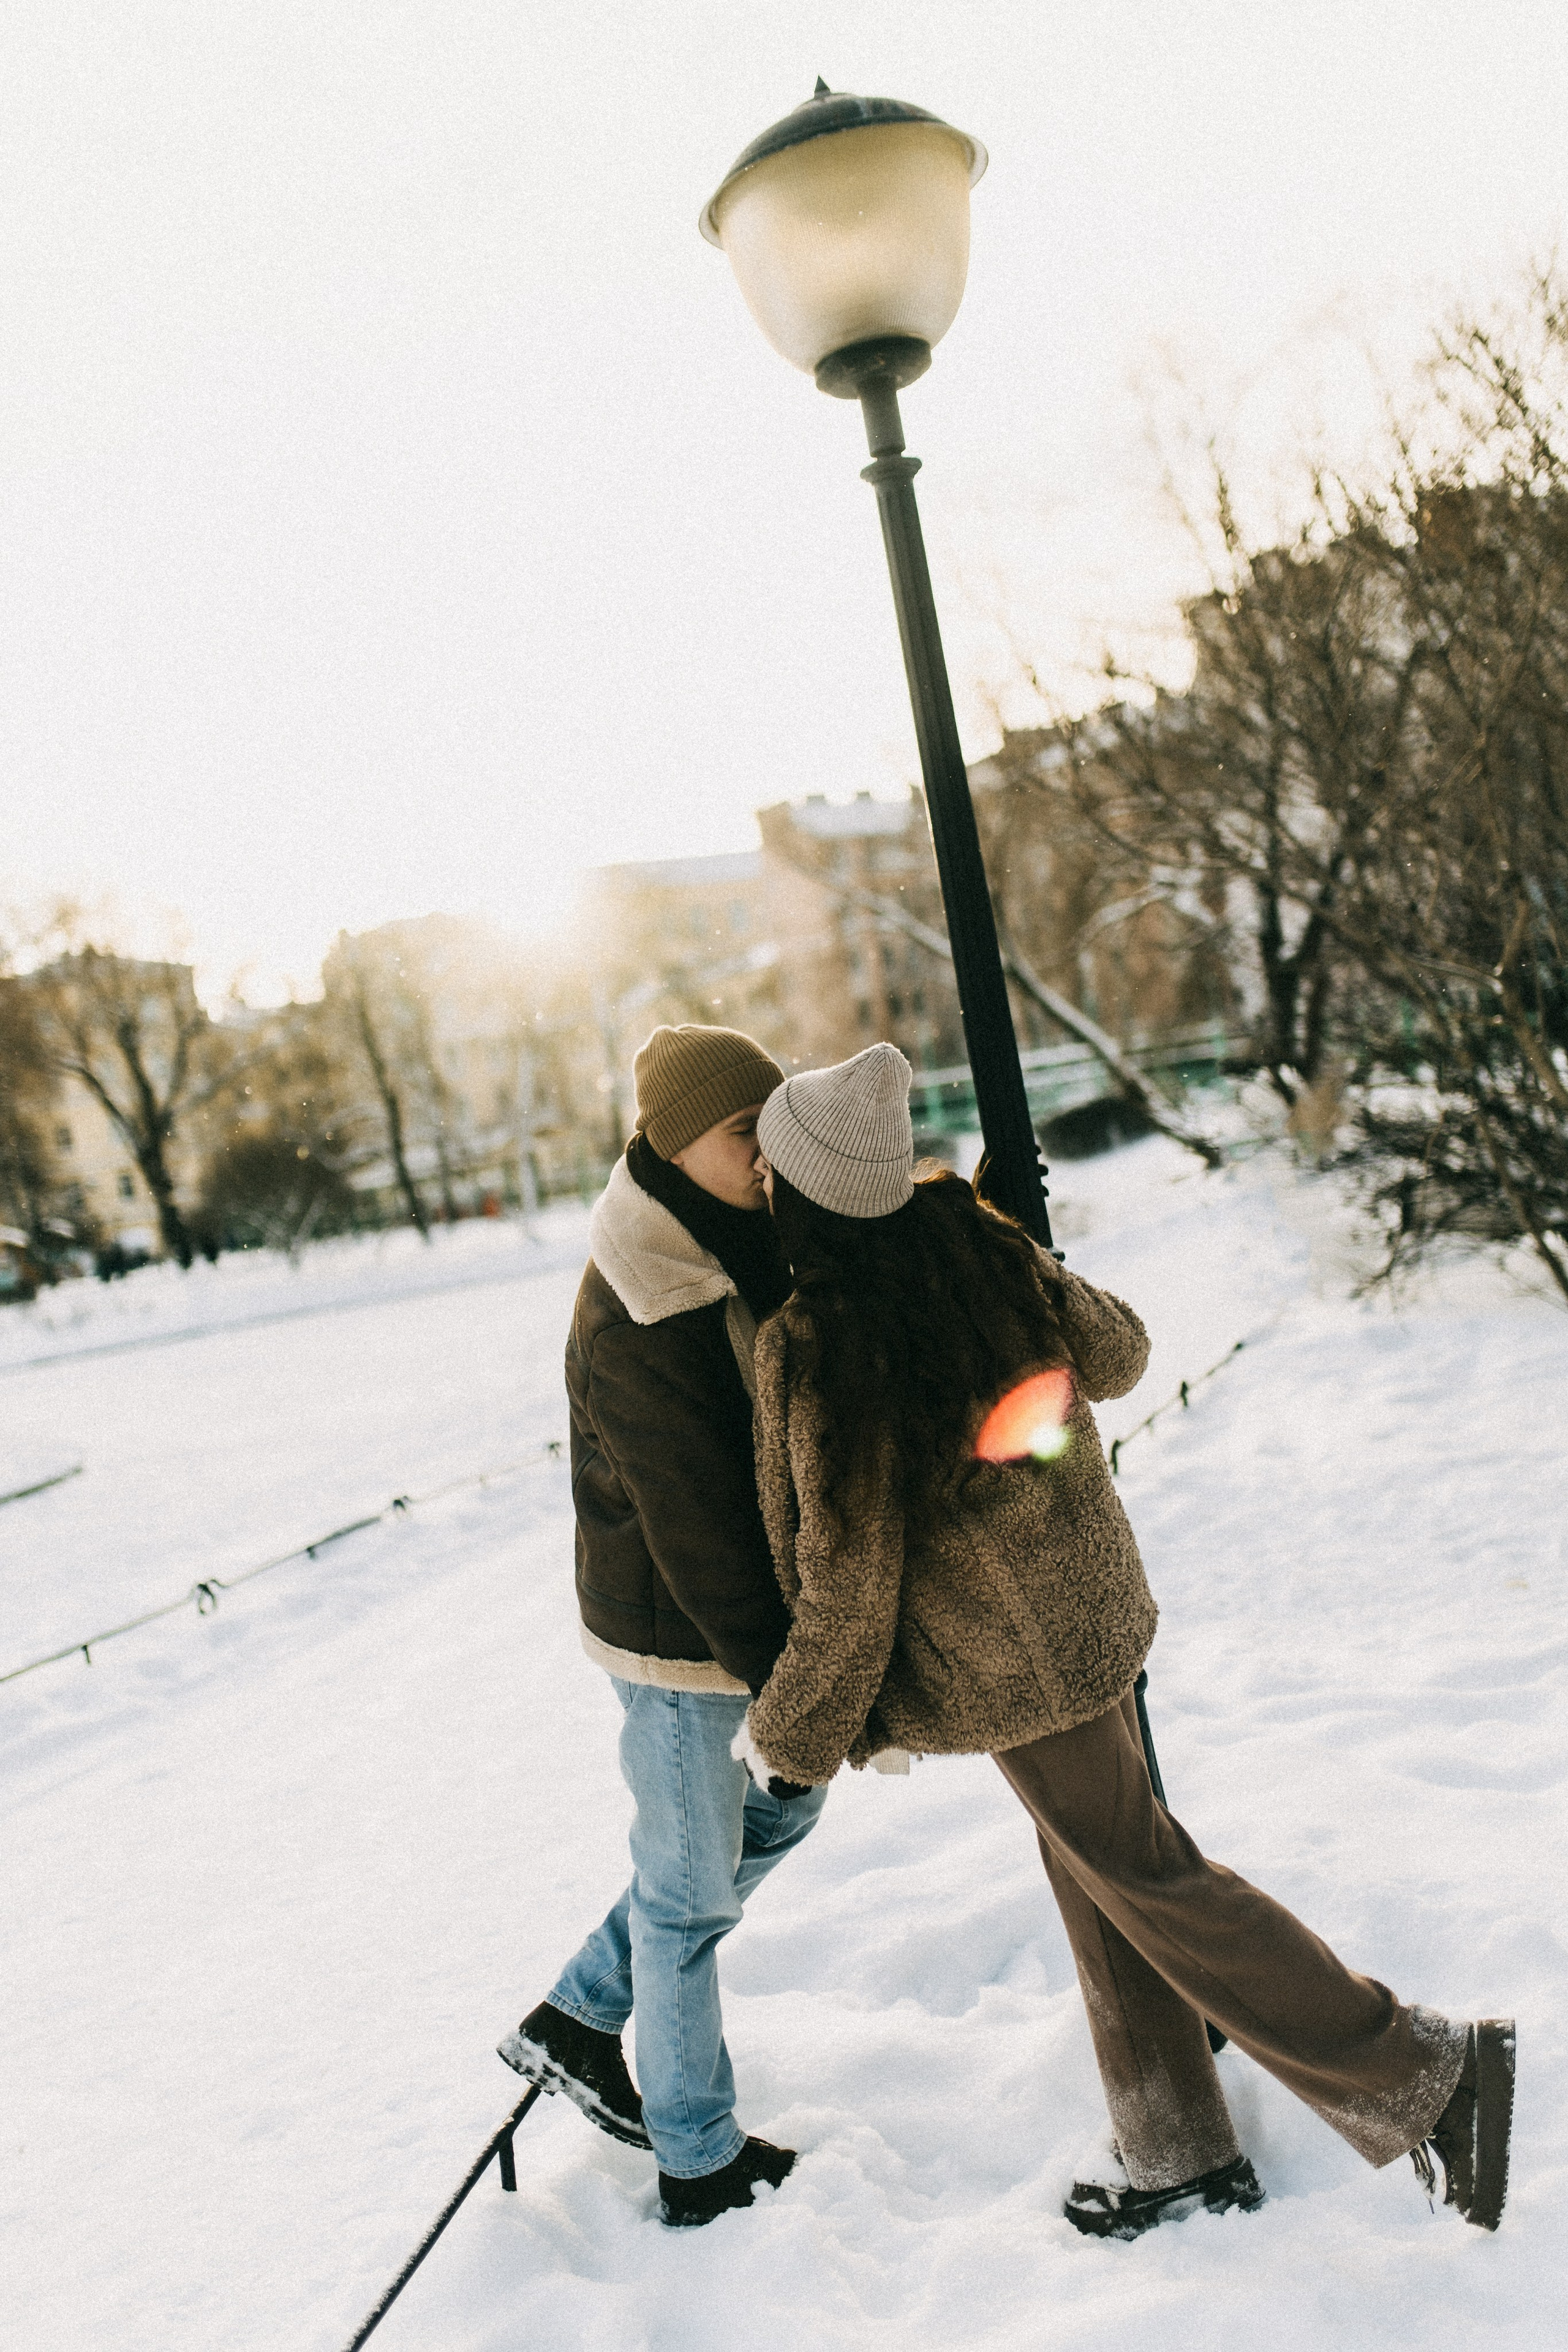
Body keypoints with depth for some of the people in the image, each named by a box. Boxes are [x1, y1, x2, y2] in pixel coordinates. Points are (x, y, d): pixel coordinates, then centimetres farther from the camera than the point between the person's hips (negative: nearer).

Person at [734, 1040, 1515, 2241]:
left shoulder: (815, 1351, -28)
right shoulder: (977, 1242, -9)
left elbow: (849, 1579, -21)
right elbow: (1118, 1351, 7)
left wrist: (789, 1730, -4)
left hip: (1006, 1660, -8)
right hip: (1090, 1595, 8)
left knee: (1142, 1876, 10)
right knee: (1096, 1867, 20)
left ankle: (1425, 2072, 15)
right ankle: (1181, 2156, 35)